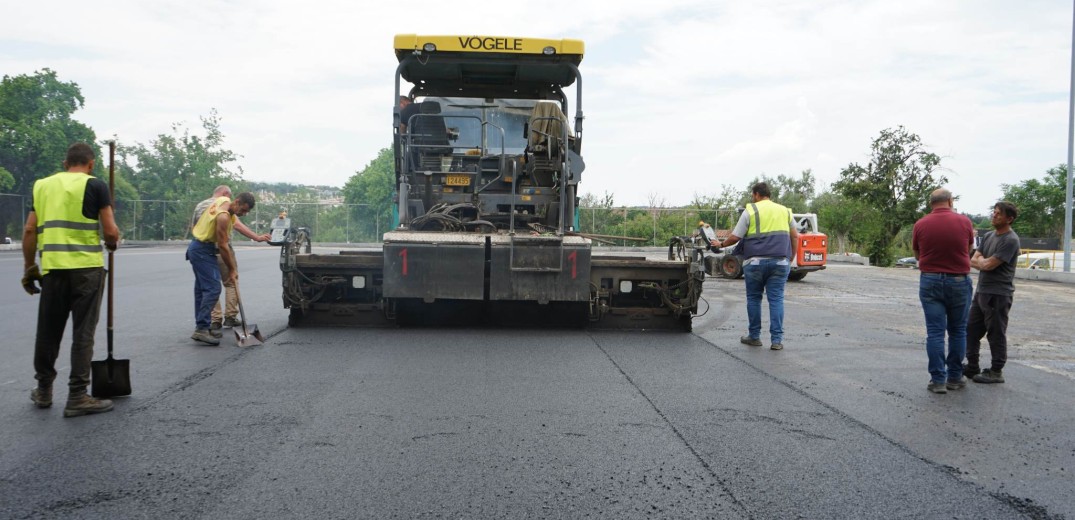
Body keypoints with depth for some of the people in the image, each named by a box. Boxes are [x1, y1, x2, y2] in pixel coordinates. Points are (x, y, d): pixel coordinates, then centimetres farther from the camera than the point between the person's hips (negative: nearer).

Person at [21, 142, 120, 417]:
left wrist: (29, 267, 16)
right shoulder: (95, 185, -2)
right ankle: (77, 397, 2)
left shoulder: (42, 185, 13)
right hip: (86, 267, -4)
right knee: (83, 333, 1)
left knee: (48, 331, 15)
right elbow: (110, 232, -6)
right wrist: (112, 243, 16)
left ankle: (44, 390, 27)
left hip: (52, 268, 4)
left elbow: (30, 231, 10)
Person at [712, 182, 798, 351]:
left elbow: (735, 237, -1)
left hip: (755, 261, -3)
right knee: (776, 299, 3)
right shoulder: (785, 211, 14)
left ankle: (754, 336, 17)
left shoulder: (750, 211, 1)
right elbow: (795, 237, 14)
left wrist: (721, 244, 16)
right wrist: (790, 260, 19)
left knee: (754, 298, 11)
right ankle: (777, 340, -1)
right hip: (780, 261, 3)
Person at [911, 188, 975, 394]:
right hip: (958, 281, 0)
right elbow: (969, 250, 11)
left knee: (935, 331, 2)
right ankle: (954, 377, 17)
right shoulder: (964, 222, -5)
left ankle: (938, 379, 0)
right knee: (958, 331, 13)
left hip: (930, 281, 0)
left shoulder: (920, 225, -5)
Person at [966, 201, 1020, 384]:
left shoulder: (1010, 240, -14)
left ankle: (996, 372, 8)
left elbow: (989, 265, -18)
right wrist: (985, 262, -9)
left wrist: (981, 261, 2)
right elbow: (973, 260, 9)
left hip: (998, 294, -9)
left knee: (996, 333, -1)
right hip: (982, 291, 9)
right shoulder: (989, 236, 13)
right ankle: (972, 367, 23)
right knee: (972, 329, 13)